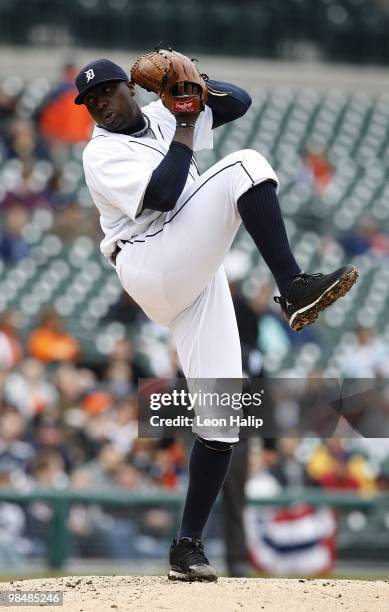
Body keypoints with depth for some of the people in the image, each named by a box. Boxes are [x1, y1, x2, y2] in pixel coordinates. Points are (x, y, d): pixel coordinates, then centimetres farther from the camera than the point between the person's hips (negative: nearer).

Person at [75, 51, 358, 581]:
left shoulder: (162, 118, 20)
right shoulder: (101, 154, 0)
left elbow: (238, 103, 15)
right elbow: (162, 196, -15)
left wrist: (195, 84, -3)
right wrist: (186, 125, -9)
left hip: (198, 281, 6)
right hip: (154, 269, -6)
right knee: (243, 168, -20)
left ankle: (188, 547, 0)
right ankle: (294, 289, -32)